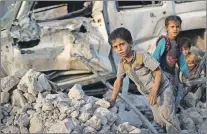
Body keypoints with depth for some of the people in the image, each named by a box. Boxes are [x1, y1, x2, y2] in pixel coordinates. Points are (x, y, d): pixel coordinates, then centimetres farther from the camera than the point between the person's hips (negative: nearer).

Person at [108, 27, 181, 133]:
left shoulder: (143, 56, -24)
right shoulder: (122, 64, -5)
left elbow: (158, 72, -21)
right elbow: (118, 81, 8)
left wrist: (154, 92, -27)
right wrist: (112, 100, 5)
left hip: (162, 88, -6)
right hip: (148, 93, 6)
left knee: (166, 114, -18)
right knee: (158, 119, 8)